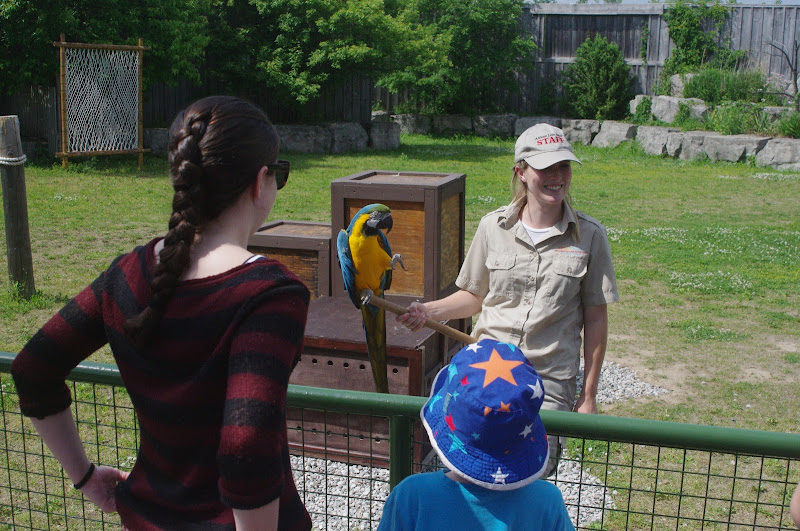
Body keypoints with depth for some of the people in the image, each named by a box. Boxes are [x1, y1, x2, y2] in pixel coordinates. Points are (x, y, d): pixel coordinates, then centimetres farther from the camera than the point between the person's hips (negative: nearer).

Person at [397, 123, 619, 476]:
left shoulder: (589, 236, 0)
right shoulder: (493, 226, 4)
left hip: (550, 380, -1)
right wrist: (428, 311, -4)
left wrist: (588, 395, 4)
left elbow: (595, 318, 4)